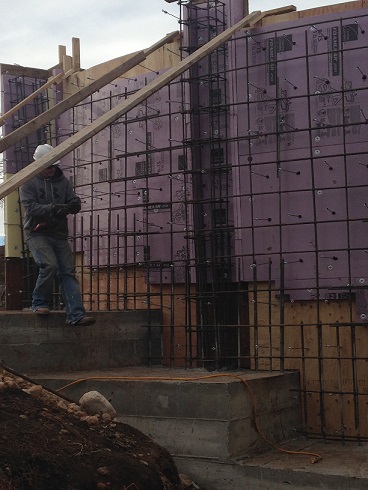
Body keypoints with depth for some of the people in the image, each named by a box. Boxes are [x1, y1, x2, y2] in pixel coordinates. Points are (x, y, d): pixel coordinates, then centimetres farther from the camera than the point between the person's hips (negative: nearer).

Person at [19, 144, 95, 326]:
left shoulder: (62, 181, 11)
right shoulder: (28, 182, -1)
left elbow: (75, 202, 6)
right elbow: (30, 206, -13)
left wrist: (70, 206, -19)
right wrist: (51, 209, -29)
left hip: (59, 234, 4)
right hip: (37, 233, -4)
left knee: (68, 272, -4)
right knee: (49, 265, -23)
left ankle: (76, 314, -9)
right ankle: (39, 304, -1)